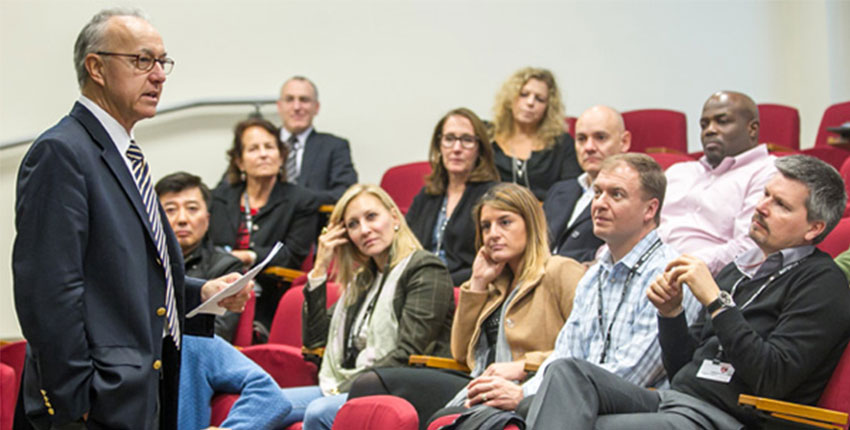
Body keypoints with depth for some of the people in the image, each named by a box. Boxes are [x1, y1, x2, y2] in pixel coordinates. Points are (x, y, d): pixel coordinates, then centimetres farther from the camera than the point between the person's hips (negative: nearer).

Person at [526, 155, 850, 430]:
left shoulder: (822, 284, -1)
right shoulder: (736, 271, 23)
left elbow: (774, 378, -15)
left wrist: (716, 302, -14)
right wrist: (671, 313, 4)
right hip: (672, 400, 8)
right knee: (568, 373, -19)